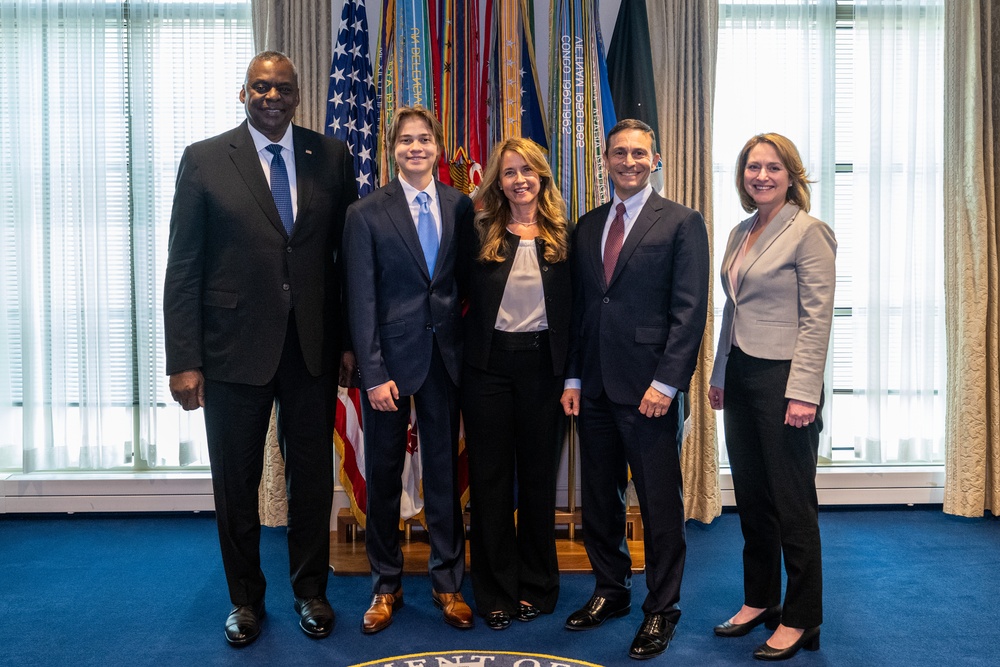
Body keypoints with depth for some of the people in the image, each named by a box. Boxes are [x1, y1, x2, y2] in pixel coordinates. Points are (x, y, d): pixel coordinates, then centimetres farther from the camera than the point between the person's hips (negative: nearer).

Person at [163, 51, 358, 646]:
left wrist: (353, 340, 1)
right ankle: (246, 598, 32)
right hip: (235, 346, -1)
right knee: (236, 480, 11)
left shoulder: (331, 157, 4)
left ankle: (311, 590, 32)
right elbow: (183, 268, -3)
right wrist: (184, 360, -8)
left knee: (313, 474, 12)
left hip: (313, 346, 1)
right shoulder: (204, 160, -1)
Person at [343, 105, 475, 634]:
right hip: (391, 357, -2)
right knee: (384, 473, 8)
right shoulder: (366, 213, -3)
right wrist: (372, 373, -12)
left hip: (446, 355, 2)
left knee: (445, 471, 9)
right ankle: (385, 586, 24)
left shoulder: (461, 207, 4)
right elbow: (361, 299, -7)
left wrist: (471, 348, -1)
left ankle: (448, 583, 24)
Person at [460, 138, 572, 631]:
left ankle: (537, 587, 26)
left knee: (538, 477, 10)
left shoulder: (562, 235, 2)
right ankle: (496, 591, 19)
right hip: (487, 365, 0)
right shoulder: (480, 234, 1)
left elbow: (572, 307, 1)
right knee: (490, 478, 6)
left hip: (542, 365, 0)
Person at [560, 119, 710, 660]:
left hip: (647, 389, -5)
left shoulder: (682, 223, -2)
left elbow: (689, 311, -8)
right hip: (595, 387, 5)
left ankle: (661, 609, 20)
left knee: (660, 504, 4)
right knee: (598, 497, 15)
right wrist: (573, 378, 8)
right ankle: (610, 590, 33)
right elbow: (578, 307, 14)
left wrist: (666, 383, -15)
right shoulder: (587, 227, 14)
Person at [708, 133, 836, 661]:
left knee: (792, 503, 2)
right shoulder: (740, 233, 13)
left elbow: (817, 319, -14)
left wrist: (802, 393, -19)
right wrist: (719, 375, 16)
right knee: (751, 497, 13)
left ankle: (800, 621, 16)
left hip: (784, 378, -7)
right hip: (741, 377, 7)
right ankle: (759, 601, 27)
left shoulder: (808, 232, -9)